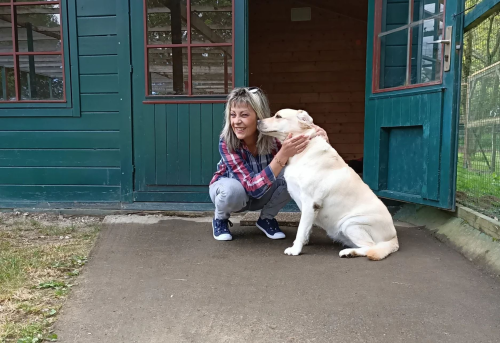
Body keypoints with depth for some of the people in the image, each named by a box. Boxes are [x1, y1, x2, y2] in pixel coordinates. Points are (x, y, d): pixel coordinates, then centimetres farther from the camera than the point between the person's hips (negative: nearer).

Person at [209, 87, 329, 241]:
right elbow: (254, 187, -41)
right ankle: (220, 219, -2)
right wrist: (282, 155, -53)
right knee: (233, 190, -38)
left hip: (263, 191, 2)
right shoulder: (226, 142, -33)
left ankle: (267, 218, -1)